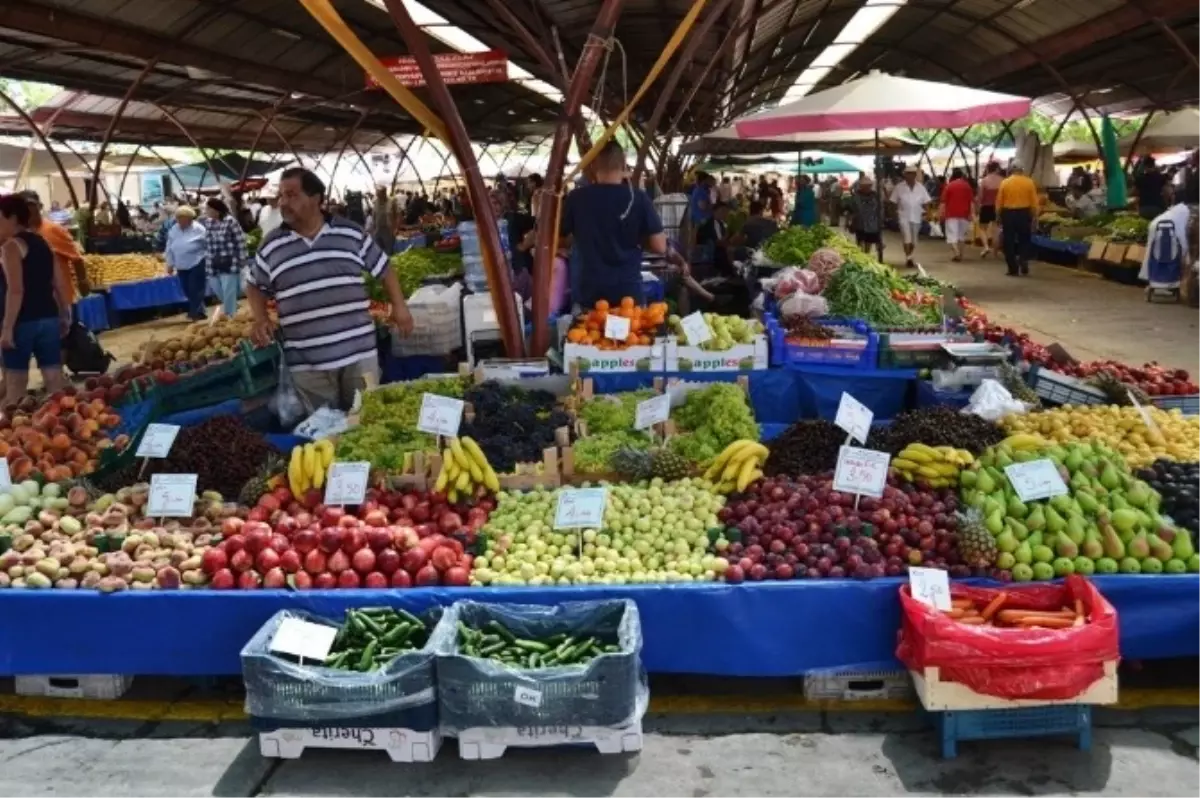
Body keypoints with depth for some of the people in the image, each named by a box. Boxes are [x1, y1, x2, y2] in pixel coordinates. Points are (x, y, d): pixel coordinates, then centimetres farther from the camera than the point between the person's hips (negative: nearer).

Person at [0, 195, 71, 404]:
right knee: (54, 376, 7)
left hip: (23, 321, -7)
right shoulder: (42, 243, 14)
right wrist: (64, 315, 22)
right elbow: (60, 284, 16)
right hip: (48, 318, 7)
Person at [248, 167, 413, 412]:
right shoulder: (271, 246, 4)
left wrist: (399, 306, 5)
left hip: (359, 354, 0)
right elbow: (256, 287, 16)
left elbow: (383, 269, 11)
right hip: (305, 363, 0)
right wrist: (261, 319, 0)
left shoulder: (351, 233, 2)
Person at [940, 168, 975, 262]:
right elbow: (972, 201, 2)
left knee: (952, 235, -4)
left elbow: (944, 201, -4)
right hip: (964, 213, 3)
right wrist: (970, 213, 6)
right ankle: (960, 254, 20)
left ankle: (956, 254, -22)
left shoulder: (949, 186, -2)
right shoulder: (967, 185, 4)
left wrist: (942, 214, 1)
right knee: (961, 234, 16)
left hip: (951, 214, -3)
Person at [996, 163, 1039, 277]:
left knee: (1009, 243, 5)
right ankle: (1024, 261, 0)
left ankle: (1013, 269, 5)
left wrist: (999, 217, 8)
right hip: (1024, 213, 1)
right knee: (1024, 240, 17)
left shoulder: (1004, 182, -2)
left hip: (1008, 214, -1)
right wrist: (1035, 217, 6)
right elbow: (1034, 202, -2)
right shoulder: (1029, 182, -1)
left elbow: (999, 202, -2)